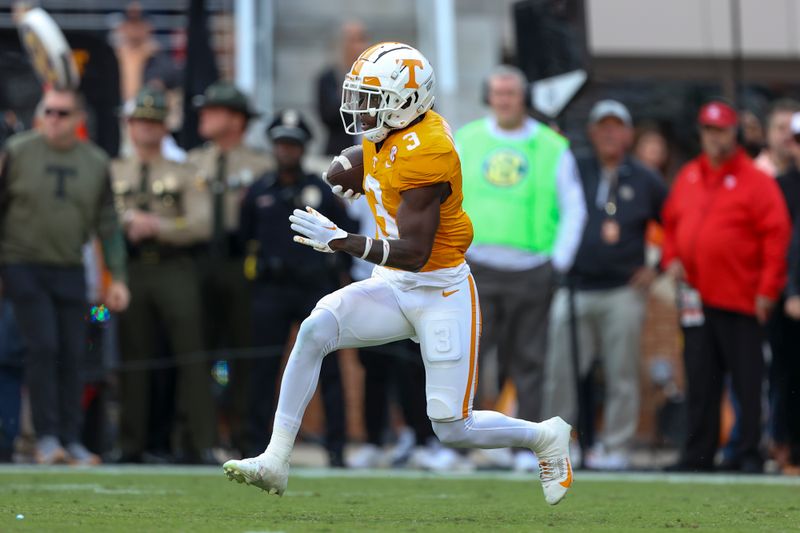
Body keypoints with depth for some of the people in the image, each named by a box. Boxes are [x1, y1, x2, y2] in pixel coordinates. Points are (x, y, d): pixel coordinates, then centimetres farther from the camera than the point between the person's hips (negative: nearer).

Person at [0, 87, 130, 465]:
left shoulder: (95, 162, 6)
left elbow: (107, 224, 10)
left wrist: (118, 278, 5)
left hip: (70, 272, 3)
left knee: (73, 354, 0)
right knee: (43, 347, -11)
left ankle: (70, 440, 7)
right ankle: (46, 437, -6)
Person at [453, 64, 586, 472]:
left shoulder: (552, 148, 5)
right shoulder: (465, 141, 9)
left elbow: (573, 210, 7)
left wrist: (558, 262, -3)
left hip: (531, 271, 0)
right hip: (476, 266, 1)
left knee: (527, 362, 2)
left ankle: (526, 448, 7)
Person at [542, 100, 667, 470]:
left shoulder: (646, 182, 9)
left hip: (624, 291, -1)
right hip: (573, 289, 1)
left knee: (622, 375, 0)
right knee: (560, 371, -1)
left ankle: (616, 447, 5)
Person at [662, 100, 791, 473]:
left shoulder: (755, 181, -5)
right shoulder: (687, 178, 13)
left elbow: (776, 236, -8)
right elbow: (670, 223, 24)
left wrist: (767, 289, -13)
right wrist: (671, 259, 6)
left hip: (740, 300, -5)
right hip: (696, 298, 6)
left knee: (747, 381, -2)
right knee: (700, 382, 7)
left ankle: (748, 453, 2)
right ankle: (698, 453, 11)